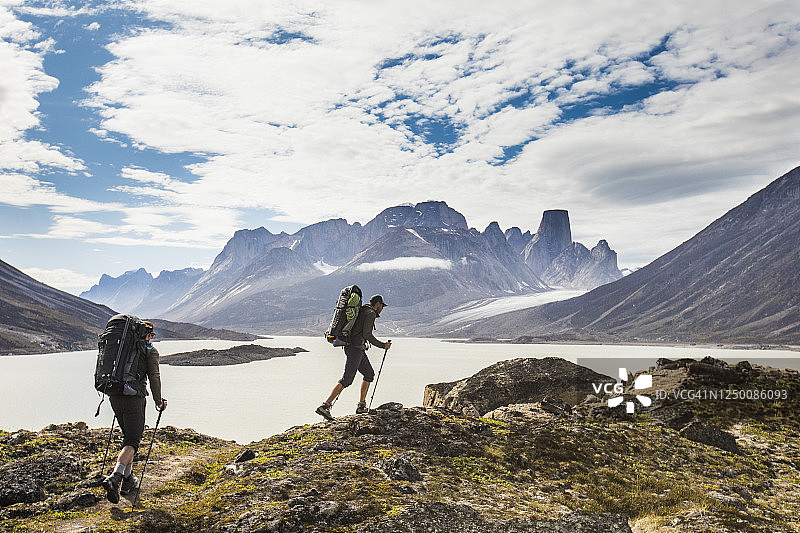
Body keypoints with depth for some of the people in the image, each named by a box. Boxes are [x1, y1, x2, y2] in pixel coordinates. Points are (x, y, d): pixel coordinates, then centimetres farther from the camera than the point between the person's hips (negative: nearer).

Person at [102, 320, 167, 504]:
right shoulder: (150, 350, 1)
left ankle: (128, 479, 23)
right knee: (132, 441, -5)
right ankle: (114, 478, -26)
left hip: (115, 397, 6)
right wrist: (159, 402, 7)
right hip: (134, 398, -6)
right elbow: (154, 378, -4)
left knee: (128, 436, 20)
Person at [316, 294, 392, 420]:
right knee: (347, 379, -12)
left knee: (369, 373, 16)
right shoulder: (371, 313, -7)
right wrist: (382, 345, -11)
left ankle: (361, 406, 15)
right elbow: (367, 334, -17)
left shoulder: (362, 311, 21)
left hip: (350, 347, 10)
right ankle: (325, 406, -18)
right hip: (356, 347, -10)